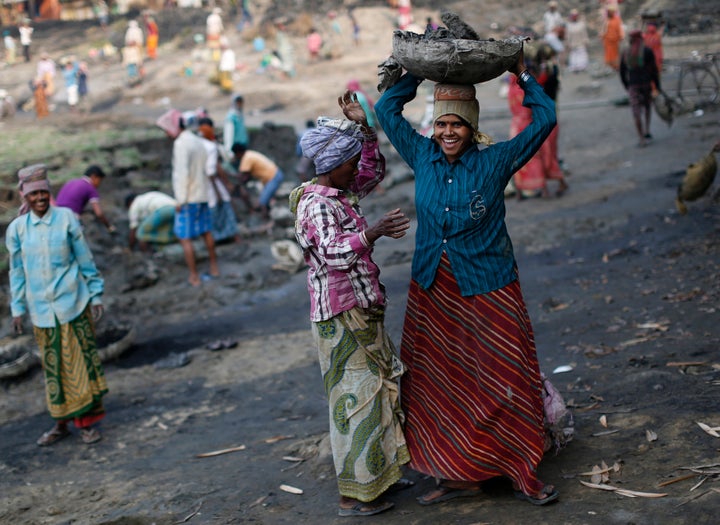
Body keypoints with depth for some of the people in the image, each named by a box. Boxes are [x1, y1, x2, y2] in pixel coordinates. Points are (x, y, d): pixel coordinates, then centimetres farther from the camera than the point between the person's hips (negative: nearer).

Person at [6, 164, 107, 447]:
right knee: (53, 366, 9)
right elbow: (17, 272, 9)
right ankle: (62, 423, 20)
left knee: (81, 361, 1)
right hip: (41, 309, 2)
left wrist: (96, 296, 0)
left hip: (73, 304, -2)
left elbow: (85, 260, 1)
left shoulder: (67, 219, -4)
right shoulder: (16, 228, 1)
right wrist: (18, 309, 8)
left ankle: (88, 420, 12)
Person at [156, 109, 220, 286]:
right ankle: (214, 268, 28)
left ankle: (194, 277, 1)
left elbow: (182, 173, -22)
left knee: (184, 237, -1)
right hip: (202, 195, 9)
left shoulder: (181, 143, -18)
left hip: (188, 198, -8)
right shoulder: (197, 140, 8)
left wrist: (180, 200, -17)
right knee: (206, 232, 18)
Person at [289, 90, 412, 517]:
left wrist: (363, 127, 13)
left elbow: (375, 171, 23)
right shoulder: (316, 205, -20)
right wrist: (373, 233, -44)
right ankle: (354, 495, 4)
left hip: (363, 312, 10)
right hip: (342, 317, -10)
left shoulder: (340, 193, 10)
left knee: (378, 388, 18)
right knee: (356, 396, -5)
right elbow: (334, 251, -35)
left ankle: (379, 474, 32)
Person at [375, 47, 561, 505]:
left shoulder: (494, 162, -7)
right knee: (440, 382, 9)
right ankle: (459, 472, 21)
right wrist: (422, 69, 8)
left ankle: (522, 473, 15)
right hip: (432, 291, 4)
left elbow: (545, 119, -6)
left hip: (487, 291, -3)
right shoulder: (422, 157, 2)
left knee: (502, 380, 3)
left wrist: (523, 74, 2)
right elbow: (387, 107, 10)